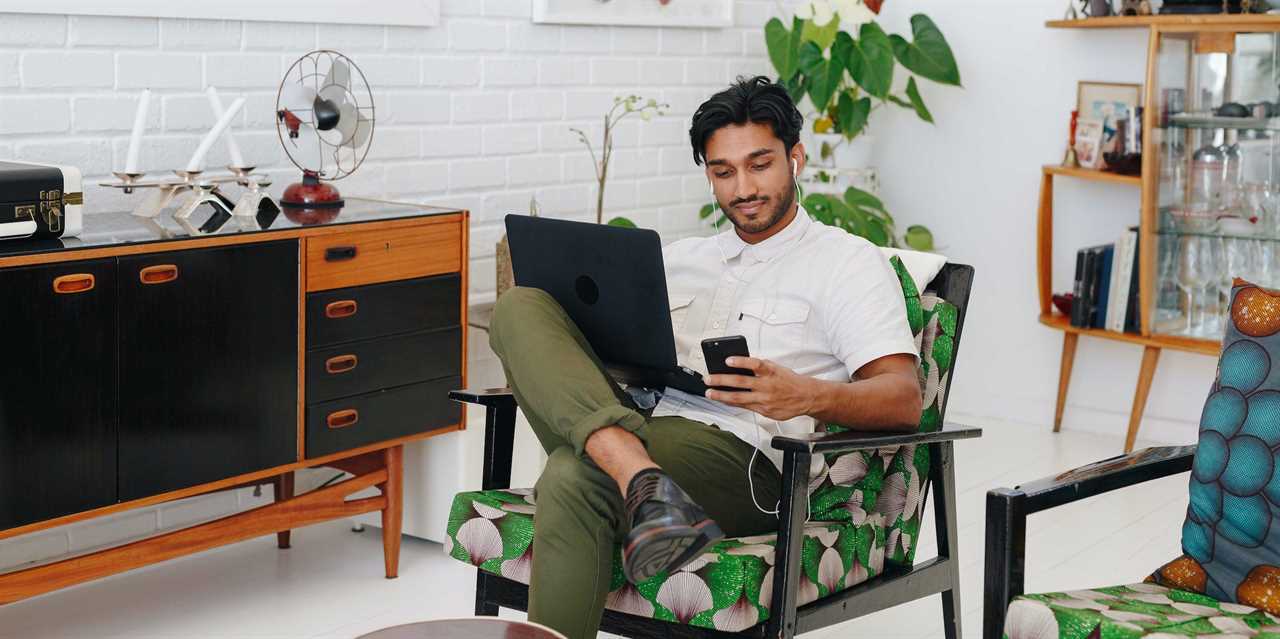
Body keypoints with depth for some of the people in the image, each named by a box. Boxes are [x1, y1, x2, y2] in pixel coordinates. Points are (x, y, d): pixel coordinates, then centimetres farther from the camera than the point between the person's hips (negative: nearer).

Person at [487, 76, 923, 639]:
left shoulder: (850, 263, 9)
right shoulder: (679, 259, 28)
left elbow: (903, 401, -3)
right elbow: (620, 348, 27)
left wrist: (806, 396, -25)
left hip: (738, 457, -6)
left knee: (575, 478, -36)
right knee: (521, 306, -17)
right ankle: (642, 483, -37)